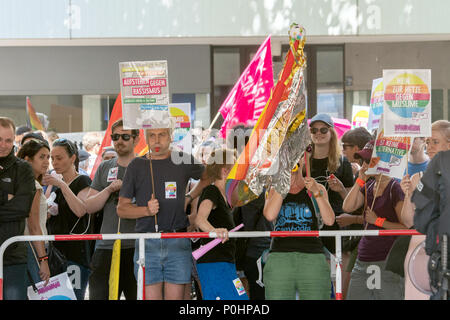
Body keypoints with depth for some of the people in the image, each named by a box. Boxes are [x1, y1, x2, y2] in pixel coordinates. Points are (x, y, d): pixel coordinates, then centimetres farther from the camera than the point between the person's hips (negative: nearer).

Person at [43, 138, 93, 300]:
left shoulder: (83, 181, -2)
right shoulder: (54, 183, 19)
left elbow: (81, 210, -19)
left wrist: (62, 185, -22)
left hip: (75, 250, -6)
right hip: (55, 249, 6)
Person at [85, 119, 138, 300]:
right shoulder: (104, 168, 15)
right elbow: (89, 207, 9)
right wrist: (109, 190, -6)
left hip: (136, 247, -3)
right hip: (106, 247, 3)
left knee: (137, 295, -1)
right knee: (99, 295, -1)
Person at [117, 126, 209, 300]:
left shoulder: (183, 161, 8)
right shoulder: (137, 165, 7)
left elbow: (207, 178, 29)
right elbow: (121, 209, 7)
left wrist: (189, 198, 13)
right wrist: (146, 210, -10)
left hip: (177, 244, 0)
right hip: (147, 245, 0)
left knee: (175, 298, -2)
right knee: (150, 296, -4)